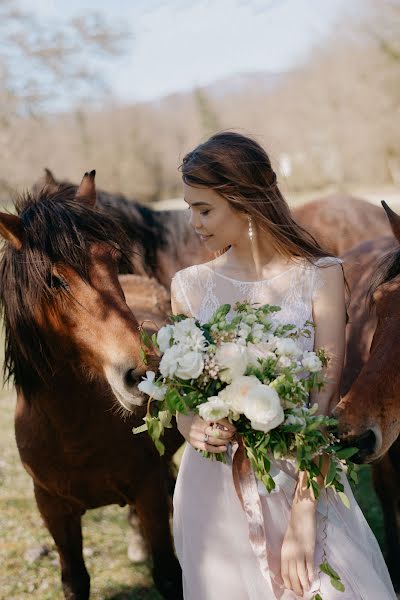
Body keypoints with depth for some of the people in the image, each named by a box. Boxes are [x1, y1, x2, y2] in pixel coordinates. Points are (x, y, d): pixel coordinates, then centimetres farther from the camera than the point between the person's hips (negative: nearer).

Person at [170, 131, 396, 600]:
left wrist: (302, 516, -18)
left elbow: (326, 397, -11)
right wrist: (192, 429, -17)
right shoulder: (190, 286, 2)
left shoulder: (320, 276, -6)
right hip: (215, 486, 2)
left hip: (301, 477, -2)